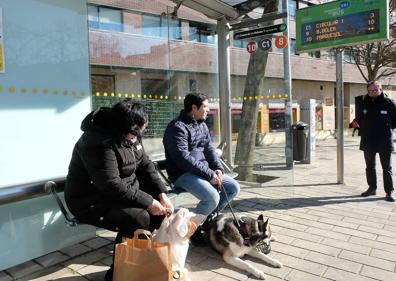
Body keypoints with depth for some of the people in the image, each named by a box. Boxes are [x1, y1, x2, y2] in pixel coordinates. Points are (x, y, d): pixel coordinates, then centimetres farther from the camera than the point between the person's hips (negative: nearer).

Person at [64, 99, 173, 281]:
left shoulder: (128, 135, -1)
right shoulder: (98, 143, -28)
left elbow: (145, 165, 4)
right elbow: (113, 187, -31)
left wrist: (161, 195, -7)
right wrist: (148, 202, -25)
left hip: (123, 190, 9)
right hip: (92, 200, -9)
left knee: (159, 205, -1)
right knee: (139, 217, -28)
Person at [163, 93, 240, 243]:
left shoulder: (202, 125, 13)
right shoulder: (177, 127, -16)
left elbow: (209, 149, 14)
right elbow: (183, 158, -24)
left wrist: (218, 169, -4)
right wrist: (209, 174, -23)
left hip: (205, 171, 9)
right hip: (183, 174, -9)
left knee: (234, 187, 2)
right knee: (212, 198, -28)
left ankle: (208, 219, 17)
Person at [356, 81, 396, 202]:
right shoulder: (363, 103, 3)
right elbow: (358, 118, 18)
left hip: (384, 141, -4)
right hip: (367, 141, 4)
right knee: (370, 167, 13)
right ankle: (372, 188, 26)